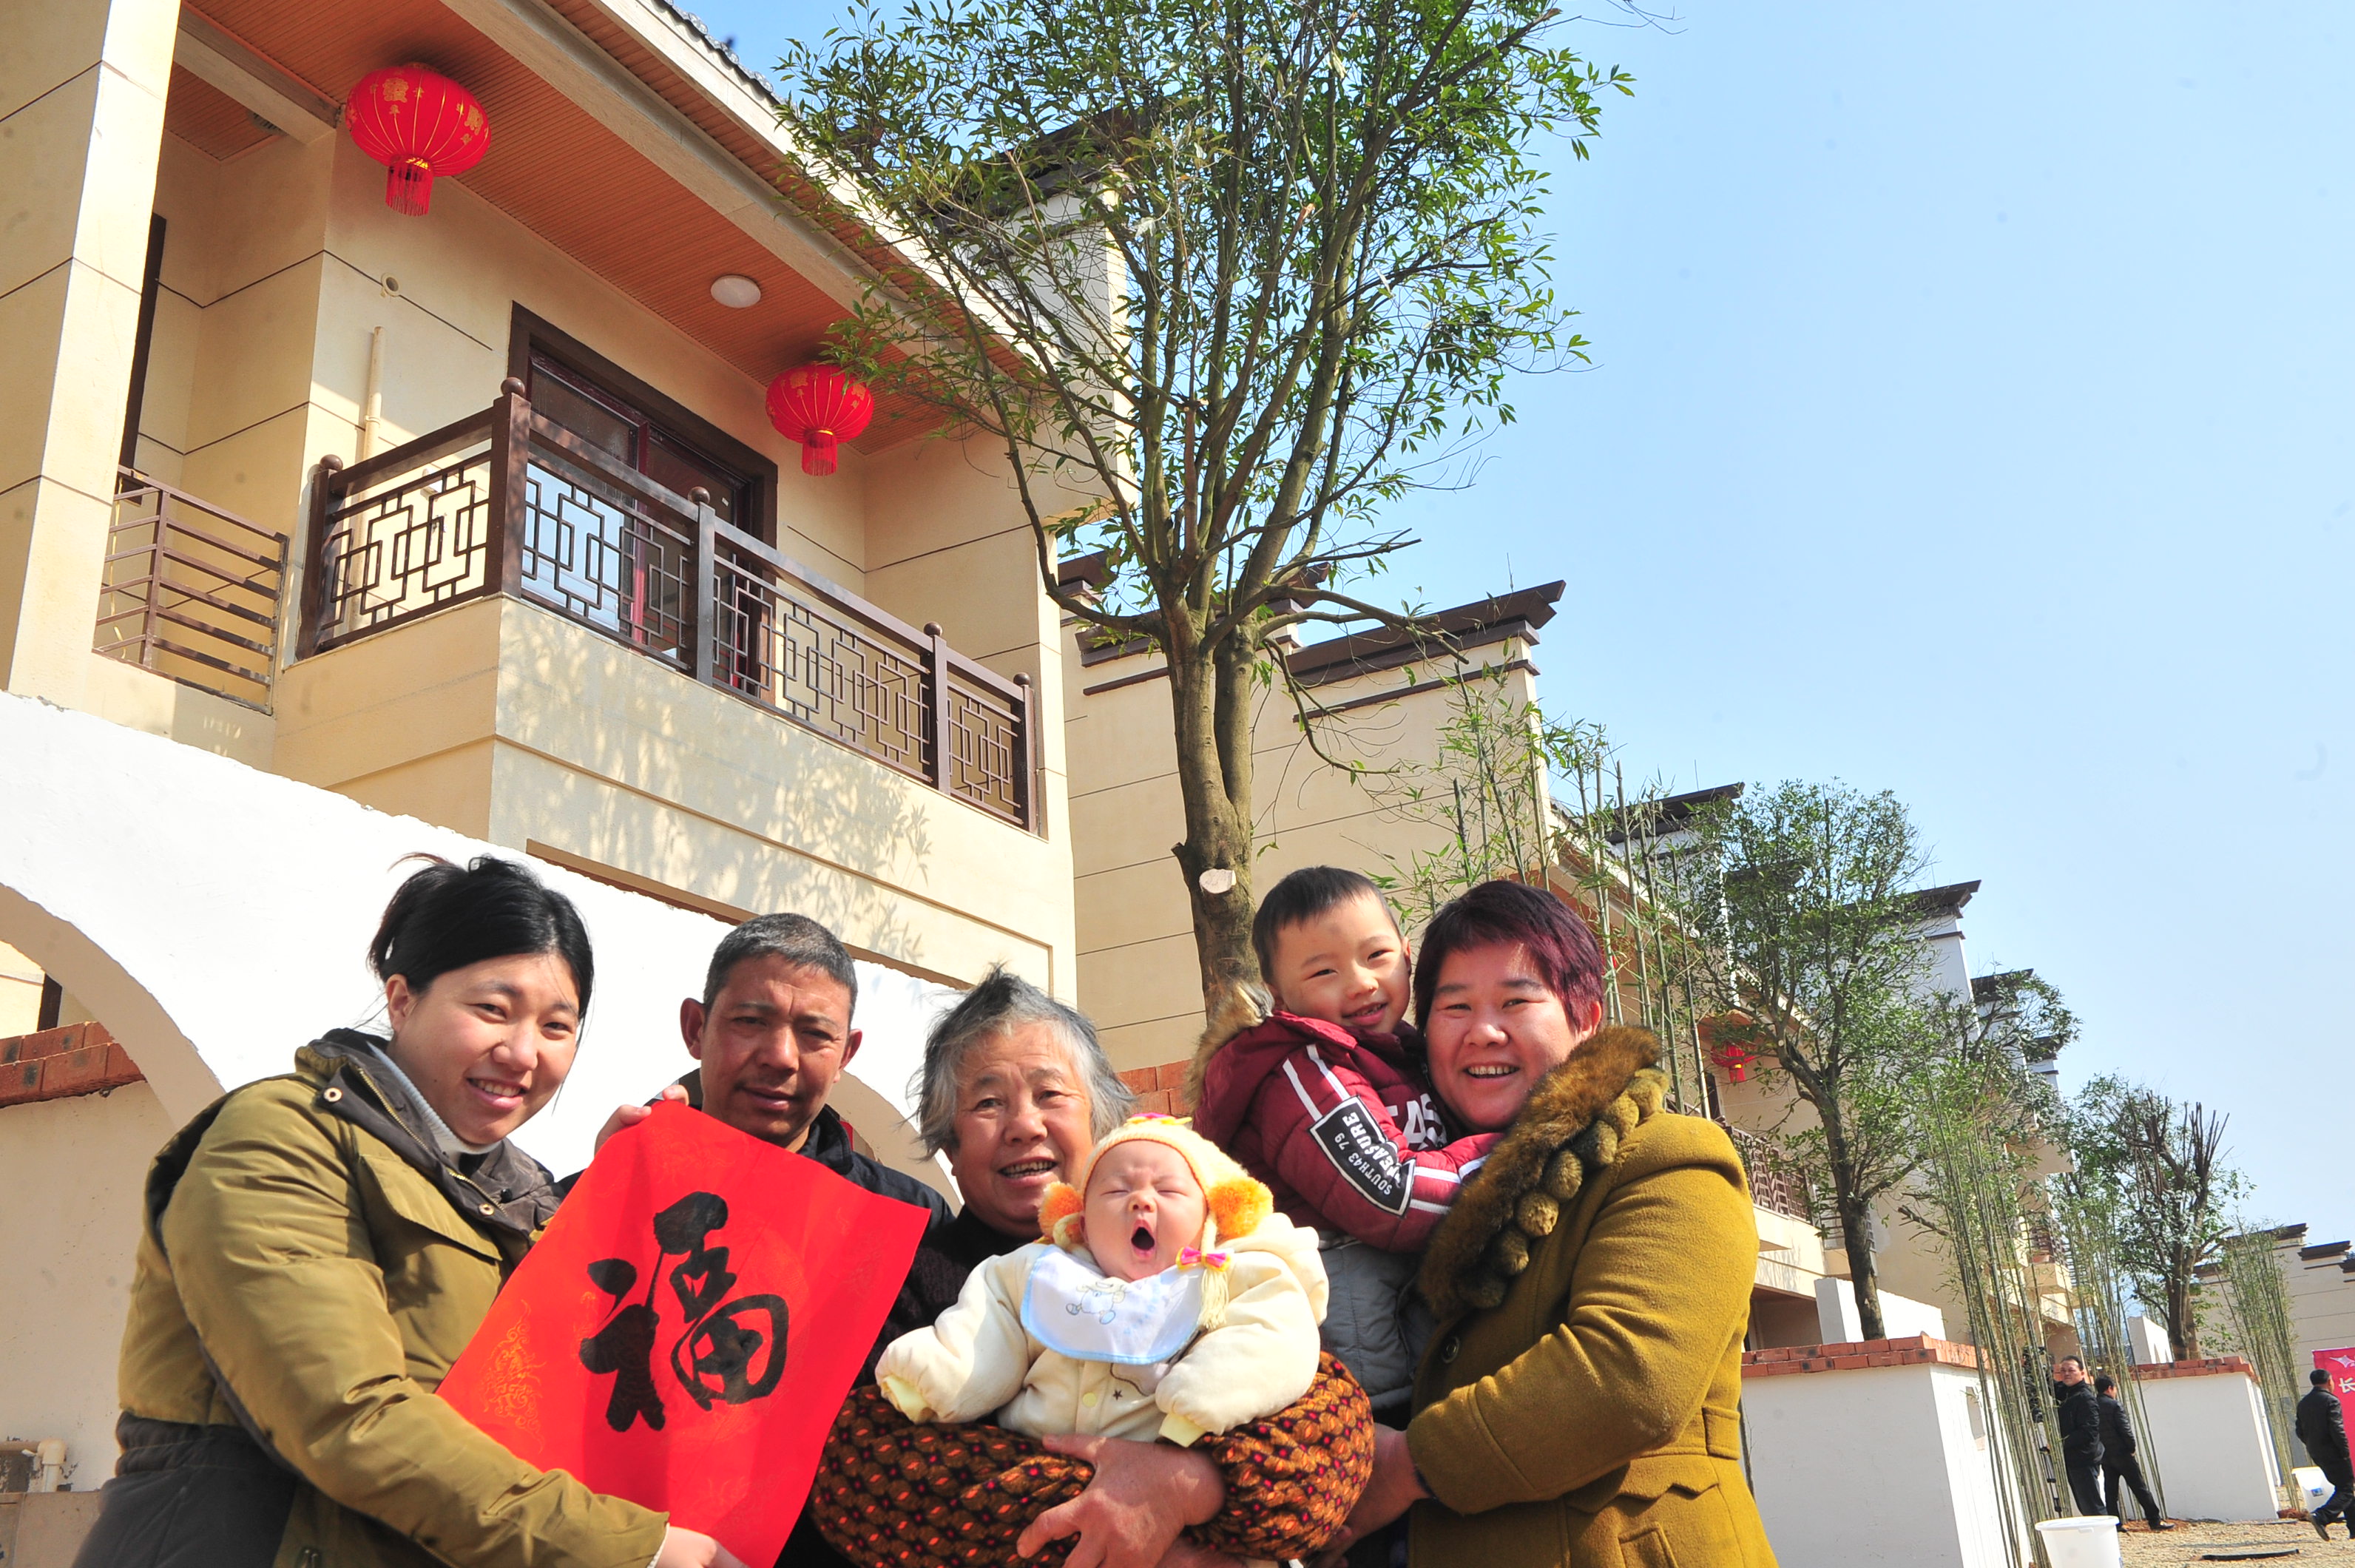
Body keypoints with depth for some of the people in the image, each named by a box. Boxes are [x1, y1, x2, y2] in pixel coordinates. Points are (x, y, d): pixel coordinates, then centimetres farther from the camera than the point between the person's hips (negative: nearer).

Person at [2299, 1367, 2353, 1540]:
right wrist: (2345, 1452, -12)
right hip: (2333, 1453, -8)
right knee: (2346, 1489, -3)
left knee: (2342, 1487, 18)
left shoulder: (2303, 1403, 10)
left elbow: (2300, 1432, 11)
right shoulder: (2331, 1401, -13)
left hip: (2316, 1454, 8)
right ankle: (2321, 1517, -21)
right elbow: (2337, 1430, -20)